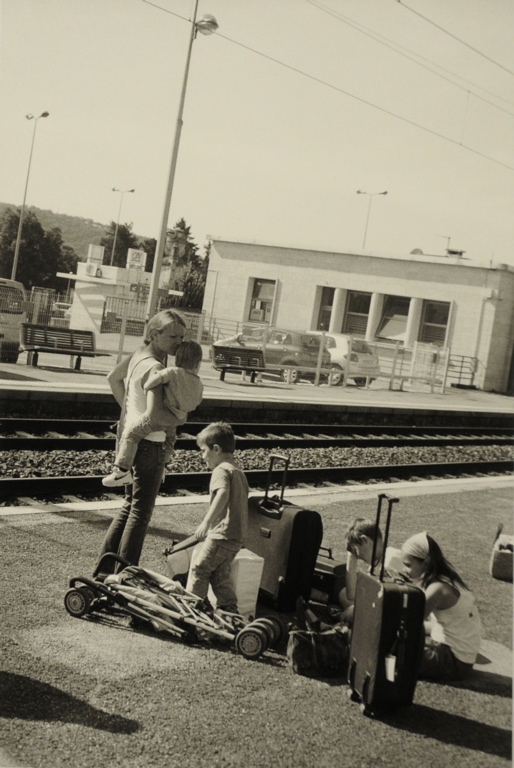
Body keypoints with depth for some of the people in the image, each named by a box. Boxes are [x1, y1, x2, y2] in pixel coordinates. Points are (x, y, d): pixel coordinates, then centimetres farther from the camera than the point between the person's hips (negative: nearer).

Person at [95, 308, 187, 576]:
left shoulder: (139, 354, 4)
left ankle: (104, 569, 27)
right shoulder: (156, 368, -23)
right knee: (140, 513, 3)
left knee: (130, 506, 20)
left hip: (130, 440, 9)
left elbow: (113, 377, 22)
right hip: (149, 446, -9)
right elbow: (152, 419, -31)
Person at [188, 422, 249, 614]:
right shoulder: (238, 470, 20)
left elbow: (223, 494, -30)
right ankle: (230, 608, 9)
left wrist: (206, 521, -36)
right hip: (238, 535, 9)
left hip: (222, 533, -9)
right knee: (220, 573, 13)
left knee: (200, 569, 2)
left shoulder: (221, 470, -10)